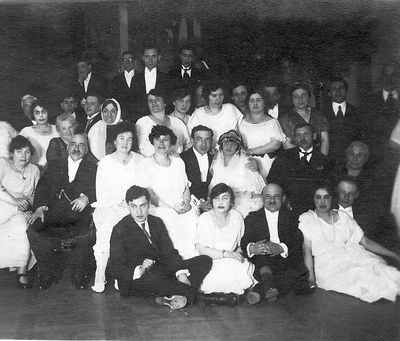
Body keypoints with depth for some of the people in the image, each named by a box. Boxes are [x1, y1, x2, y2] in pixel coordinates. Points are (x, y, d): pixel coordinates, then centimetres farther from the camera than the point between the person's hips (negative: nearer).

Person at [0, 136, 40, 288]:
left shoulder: (34, 170, 15)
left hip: (21, 212, 3)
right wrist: (14, 200, -23)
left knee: (23, 228, -30)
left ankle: (22, 272, -21)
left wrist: (28, 202, -5)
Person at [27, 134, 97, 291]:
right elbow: (42, 189, 15)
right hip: (54, 212, 3)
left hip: (80, 213, -2)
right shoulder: (54, 167, 27)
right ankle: (49, 273, -8)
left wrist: (86, 197, -17)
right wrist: (40, 207, -4)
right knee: (33, 231, -25)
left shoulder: (93, 168, 19)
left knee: (85, 235, -34)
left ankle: (79, 276, -10)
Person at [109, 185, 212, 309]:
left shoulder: (157, 222, 11)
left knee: (205, 261, -9)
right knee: (152, 278, -42)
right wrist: (139, 270, -30)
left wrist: (181, 273, -14)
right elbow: (117, 268, -10)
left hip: (163, 269, 6)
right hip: (137, 279, -5)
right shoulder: (120, 230, -4)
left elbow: (169, 252, 5)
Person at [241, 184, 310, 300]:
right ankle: (268, 283, -39)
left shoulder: (291, 217, 15)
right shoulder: (252, 218, 13)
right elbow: (244, 243, 0)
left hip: (287, 261, 1)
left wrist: (281, 248, -20)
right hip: (261, 263, -1)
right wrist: (252, 248, -25)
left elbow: (298, 242, 1)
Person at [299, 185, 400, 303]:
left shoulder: (343, 217, 17)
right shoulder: (307, 218, 9)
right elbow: (307, 249, -1)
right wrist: (311, 275, -16)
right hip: (327, 263, -4)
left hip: (352, 255, 4)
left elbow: (365, 242, 16)